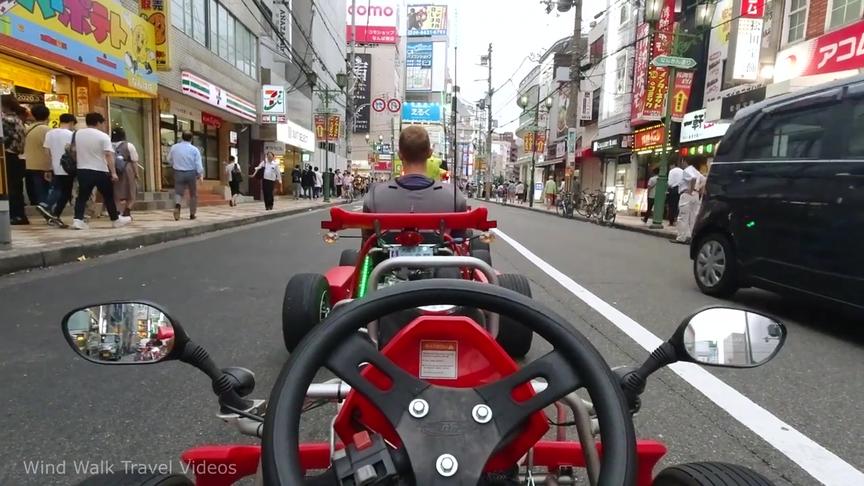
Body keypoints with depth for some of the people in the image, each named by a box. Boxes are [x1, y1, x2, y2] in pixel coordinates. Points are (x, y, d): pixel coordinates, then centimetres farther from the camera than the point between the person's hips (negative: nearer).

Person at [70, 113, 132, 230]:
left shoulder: (78, 134, 8)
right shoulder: (103, 136, -9)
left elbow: (74, 151, 15)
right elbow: (109, 155, -16)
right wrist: (113, 172, -17)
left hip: (82, 170, 4)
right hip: (100, 171, -4)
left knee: (82, 196, 7)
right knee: (108, 196, 8)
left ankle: (77, 220, -5)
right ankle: (116, 219, 17)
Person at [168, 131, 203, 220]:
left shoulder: (174, 147, 2)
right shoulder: (194, 149, -6)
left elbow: (169, 160, 14)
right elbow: (198, 163, -11)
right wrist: (201, 174, -5)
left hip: (178, 173, 1)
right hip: (191, 173, -1)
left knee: (178, 193, 6)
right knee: (193, 194, 12)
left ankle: (177, 204, -26)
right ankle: (192, 214, 16)